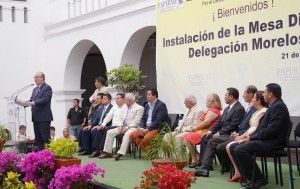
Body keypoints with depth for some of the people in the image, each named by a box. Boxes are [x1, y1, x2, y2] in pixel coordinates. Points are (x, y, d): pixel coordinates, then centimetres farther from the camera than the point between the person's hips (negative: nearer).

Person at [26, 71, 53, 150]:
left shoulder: (47, 87, -6)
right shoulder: (35, 89, 21)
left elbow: (45, 99, -18)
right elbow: (31, 100, 17)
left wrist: (33, 103, -26)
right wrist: (27, 103, -4)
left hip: (44, 117, -8)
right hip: (36, 118, 8)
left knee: (46, 138, -7)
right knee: (38, 139, 10)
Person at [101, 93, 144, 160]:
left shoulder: (139, 108, -3)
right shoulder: (125, 108, 22)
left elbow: (136, 122, -12)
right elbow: (121, 119, 20)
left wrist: (127, 127, -18)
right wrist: (120, 126, -1)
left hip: (132, 127, -8)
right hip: (123, 127, 8)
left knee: (127, 134, -39)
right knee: (110, 132, -10)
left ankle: (120, 153, -45)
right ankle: (108, 152, -9)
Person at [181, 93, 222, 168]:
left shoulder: (214, 111, -12)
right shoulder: (210, 110, 21)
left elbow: (206, 122, -22)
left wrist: (196, 128, -11)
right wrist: (195, 126, 3)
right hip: (202, 131, 11)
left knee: (187, 139, -22)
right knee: (184, 138, 3)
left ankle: (194, 159, -10)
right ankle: (197, 156, -1)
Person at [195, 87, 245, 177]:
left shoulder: (239, 109, -13)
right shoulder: (227, 108, 17)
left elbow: (233, 125, -20)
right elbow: (219, 121, 16)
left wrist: (219, 133, -18)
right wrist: (210, 131, 1)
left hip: (230, 135, -10)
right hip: (222, 133, 10)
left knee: (211, 142, -26)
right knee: (204, 138, 0)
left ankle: (205, 167, -27)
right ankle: (204, 164, -4)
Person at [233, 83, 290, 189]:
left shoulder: (279, 107, -15)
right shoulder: (274, 106, 17)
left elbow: (271, 130, -22)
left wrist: (251, 137, -15)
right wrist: (250, 137, 4)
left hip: (272, 142, -10)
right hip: (267, 140, 10)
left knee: (240, 150, -23)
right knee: (234, 148, 3)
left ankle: (258, 179, -11)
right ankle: (249, 177, 5)